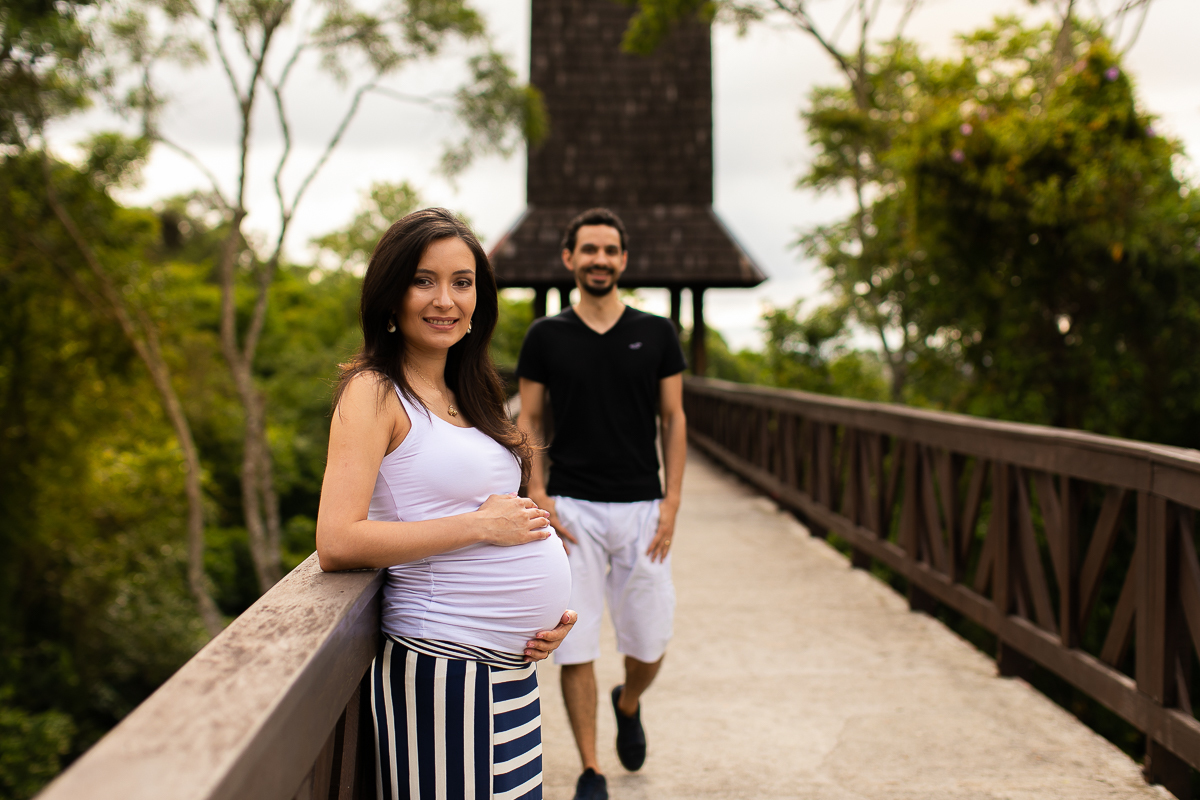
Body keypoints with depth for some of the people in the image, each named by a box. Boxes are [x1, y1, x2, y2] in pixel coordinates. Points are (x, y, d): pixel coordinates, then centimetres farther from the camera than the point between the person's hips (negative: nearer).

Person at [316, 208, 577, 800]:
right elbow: (337, 544, -19)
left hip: (514, 664, 8)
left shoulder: (464, 396, 14)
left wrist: (547, 609, 6)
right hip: (444, 663, -7)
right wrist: (481, 524, -16)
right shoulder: (373, 392, -9)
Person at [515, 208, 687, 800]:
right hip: (571, 509, -1)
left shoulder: (656, 334, 4)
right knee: (575, 645, 0)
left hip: (641, 508, 1)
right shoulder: (545, 337, 3)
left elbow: (674, 421, 6)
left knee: (649, 644, 7)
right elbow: (528, 423, 6)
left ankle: (628, 705, 41)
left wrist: (671, 504, -3)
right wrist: (538, 500, -6)